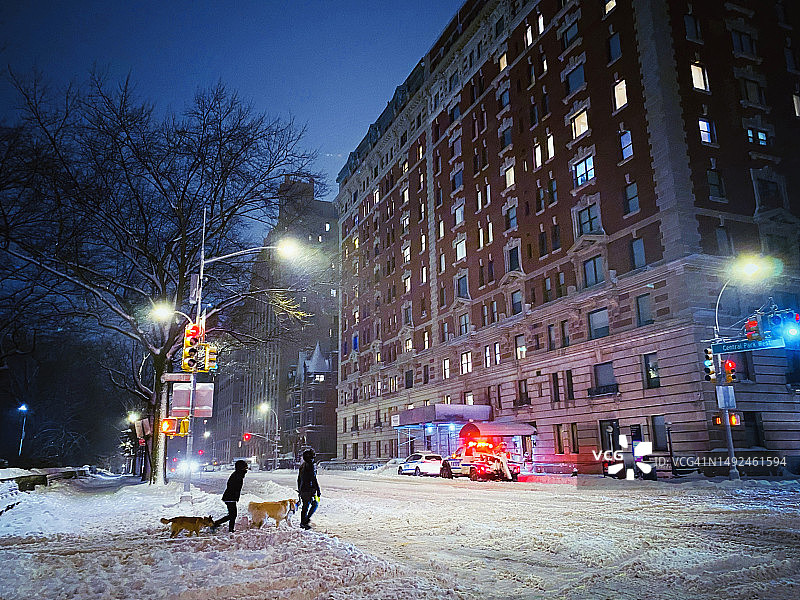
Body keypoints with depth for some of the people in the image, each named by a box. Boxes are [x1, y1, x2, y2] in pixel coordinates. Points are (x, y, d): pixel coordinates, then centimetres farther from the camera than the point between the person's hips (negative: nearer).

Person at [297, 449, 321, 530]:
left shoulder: (302, 466, 11)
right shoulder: (310, 466, -17)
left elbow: (299, 479, 19)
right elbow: (314, 480, -18)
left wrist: (299, 489, 28)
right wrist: (318, 491, -14)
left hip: (302, 489, 8)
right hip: (309, 489, -8)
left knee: (305, 506, 15)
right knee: (315, 504, 4)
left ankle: (303, 522, 18)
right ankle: (307, 519, -2)